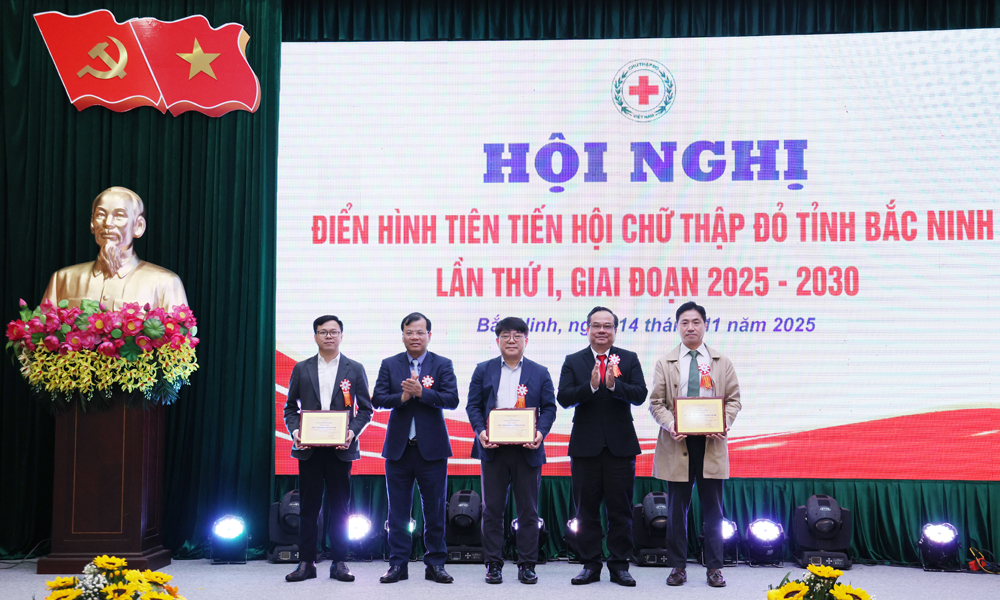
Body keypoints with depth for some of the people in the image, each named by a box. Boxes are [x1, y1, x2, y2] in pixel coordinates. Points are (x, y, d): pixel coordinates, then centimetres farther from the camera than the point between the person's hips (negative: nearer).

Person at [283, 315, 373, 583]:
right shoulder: (301, 369, 10)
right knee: (308, 506, 3)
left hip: (340, 448, -1)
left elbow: (365, 409, 6)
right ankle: (306, 563, 10)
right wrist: (294, 431, -8)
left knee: (339, 506, 4)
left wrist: (353, 432, -11)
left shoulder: (355, 369, 7)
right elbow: (290, 407, 10)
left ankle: (339, 563, 11)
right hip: (309, 448, 1)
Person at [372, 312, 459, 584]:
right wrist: (402, 397, -18)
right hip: (398, 448, 1)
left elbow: (452, 399, -10)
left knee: (435, 508, 4)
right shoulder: (389, 365, 7)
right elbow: (377, 399, -2)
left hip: (432, 448, -1)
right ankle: (398, 564, 14)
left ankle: (435, 563, 13)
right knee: (398, 510, 6)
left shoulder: (443, 365, 2)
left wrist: (421, 392, -21)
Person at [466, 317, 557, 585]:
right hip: (493, 449, 0)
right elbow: (473, 405, 6)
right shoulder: (483, 370, 9)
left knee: (528, 510, 4)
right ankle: (493, 564, 13)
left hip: (527, 450, 0)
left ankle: (527, 565, 13)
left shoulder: (540, 373, 8)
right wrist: (480, 431, -11)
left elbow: (549, 408, 5)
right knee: (492, 509, 4)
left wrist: (541, 433, -12)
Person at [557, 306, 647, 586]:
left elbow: (640, 395, -8)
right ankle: (590, 566, 16)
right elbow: (564, 398, -7)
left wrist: (614, 384, -25)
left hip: (620, 445, 0)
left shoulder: (629, 359, 5)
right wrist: (591, 386, -23)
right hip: (585, 446, 1)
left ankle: (619, 566, 14)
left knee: (620, 508, 4)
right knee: (587, 508, 7)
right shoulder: (573, 361, 5)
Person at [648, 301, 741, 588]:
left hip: (711, 444, 0)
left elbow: (733, 400, 8)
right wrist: (670, 424, -14)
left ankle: (714, 567, 12)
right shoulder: (665, 363, 8)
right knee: (677, 508, 4)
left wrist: (724, 424, -10)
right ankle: (678, 566, 13)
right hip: (677, 444, 0)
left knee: (712, 508, 4)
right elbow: (656, 403, 5)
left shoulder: (722, 363, 11)